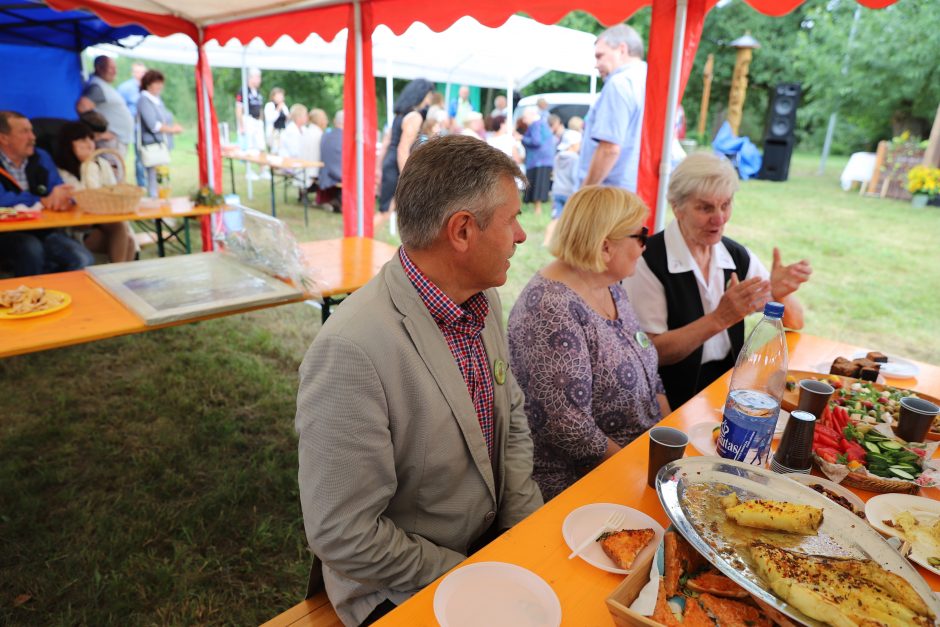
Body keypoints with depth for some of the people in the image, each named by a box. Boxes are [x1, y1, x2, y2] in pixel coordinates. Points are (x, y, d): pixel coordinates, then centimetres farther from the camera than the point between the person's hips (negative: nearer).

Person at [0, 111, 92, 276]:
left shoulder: (41, 157, 13)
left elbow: (59, 190, 7)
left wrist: (63, 199, -18)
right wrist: (44, 201, -14)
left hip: (44, 229, 3)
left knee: (83, 260, -24)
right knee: (31, 248, -37)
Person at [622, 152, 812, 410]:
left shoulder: (738, 256, 6)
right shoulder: (648, 261, -14)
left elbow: (794, 323, 9)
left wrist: (780, 294, -13)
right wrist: (720, 318, -25)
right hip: (673, 401, -6)